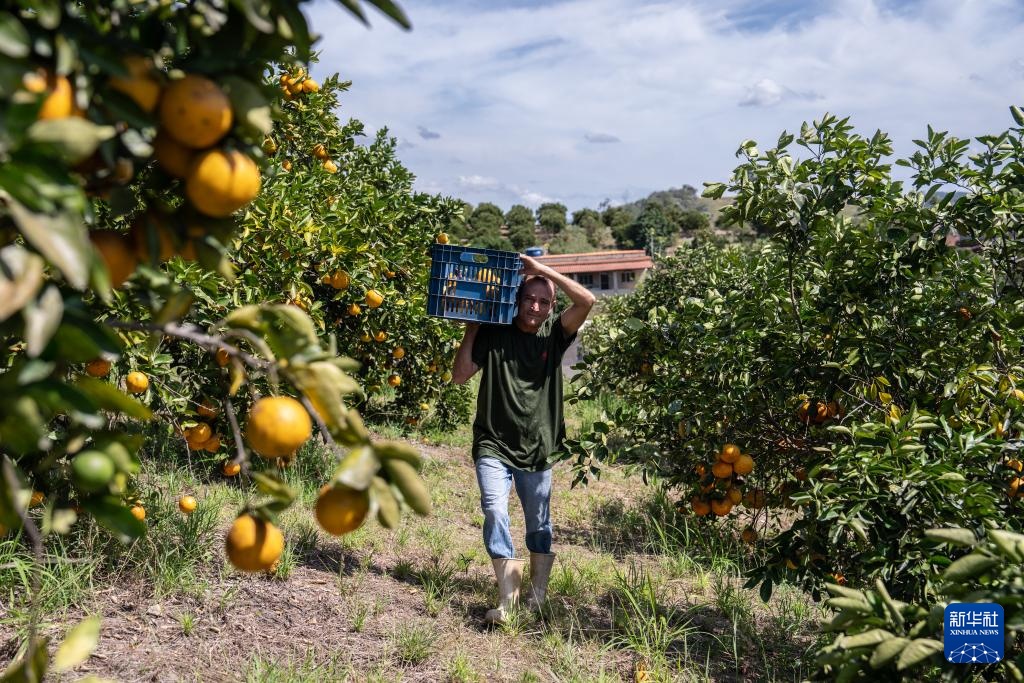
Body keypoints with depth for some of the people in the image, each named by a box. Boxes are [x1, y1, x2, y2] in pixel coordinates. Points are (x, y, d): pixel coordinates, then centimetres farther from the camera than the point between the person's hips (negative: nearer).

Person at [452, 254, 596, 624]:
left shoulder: (554, 334, 0)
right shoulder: (494, 333, -2)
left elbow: (586, 301, -15)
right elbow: (460, 375, -3)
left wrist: (542, 269, -15)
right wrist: (471, 329, -6)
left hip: (537, 450, 2)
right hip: (494, 446, -1)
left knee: (539, 524, 12)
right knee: (495, 513, -19)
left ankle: (538, 596, 29)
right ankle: (507, 599, -11)